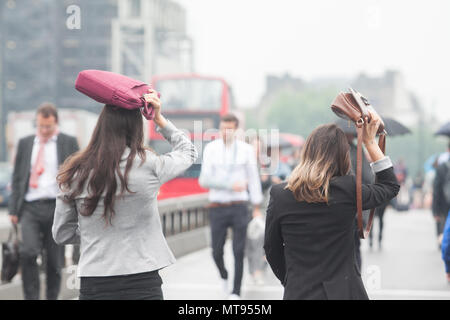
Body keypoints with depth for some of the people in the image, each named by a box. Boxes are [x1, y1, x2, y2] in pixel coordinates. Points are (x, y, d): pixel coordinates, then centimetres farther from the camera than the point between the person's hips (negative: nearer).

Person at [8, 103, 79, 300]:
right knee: (28, 252, -19)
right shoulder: (25, 143, 13)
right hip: (30, 208, 1)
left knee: (55, 262, 4)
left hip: (57, 208, -1)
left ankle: (52, 297, 18)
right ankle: (31, 297, -8)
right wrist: (14, 209, 6)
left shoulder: (68, 143, 6)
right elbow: (17, 178, 15)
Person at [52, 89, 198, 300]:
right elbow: (188, 152, 15)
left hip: (93, 286, 2)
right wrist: (159, 119, 13)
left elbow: (62, 234, 8)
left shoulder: (76, 174, -1)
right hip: (142, 283, -2)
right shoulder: (148, 165, -7)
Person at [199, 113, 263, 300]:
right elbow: (204, 180, -6)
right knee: (217, 251, 4)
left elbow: (253, 179, 7)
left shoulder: (246, 149, 2)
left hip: (239, 207, 0)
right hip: (217, 206, 0)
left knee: (239, 251, -3)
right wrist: (230, 185, -16)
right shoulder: (211, 149, 0)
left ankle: (236, 292, 7)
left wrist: (257, 208, 5)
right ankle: (223, 275, 35)